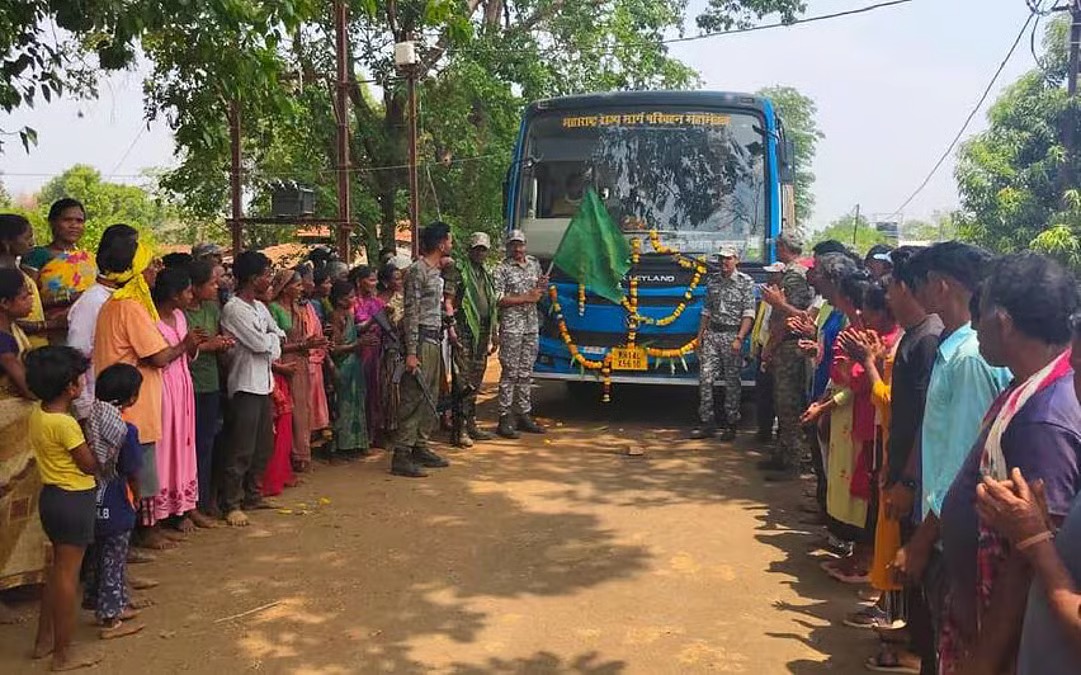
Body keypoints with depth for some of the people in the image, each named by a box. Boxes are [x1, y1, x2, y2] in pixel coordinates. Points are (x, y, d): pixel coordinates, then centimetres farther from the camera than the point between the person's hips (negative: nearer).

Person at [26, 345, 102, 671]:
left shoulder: (37, 413, 2)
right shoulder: (64, 424, -24)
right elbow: (90, 465, -17)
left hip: (51, 495, 9)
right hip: (74, 500, -9)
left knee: (58, 568, 22)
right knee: (67, 574, 1)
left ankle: (44, 638, 32)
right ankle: (63, 653, 11)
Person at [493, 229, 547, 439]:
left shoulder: (534, 264, 15)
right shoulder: (502, 269, -4)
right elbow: (498, 299, -12)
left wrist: (543, 286, 2)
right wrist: (526, 298, -14)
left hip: (532, 325, 6)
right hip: (511, 325, -6)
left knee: (526, 372, 10)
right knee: (510, 372, -5)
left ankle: (524, 415, 17)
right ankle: (505, 418, -1)